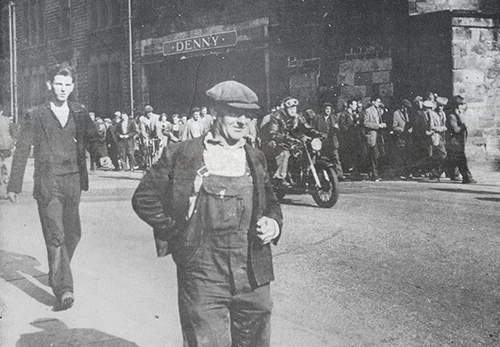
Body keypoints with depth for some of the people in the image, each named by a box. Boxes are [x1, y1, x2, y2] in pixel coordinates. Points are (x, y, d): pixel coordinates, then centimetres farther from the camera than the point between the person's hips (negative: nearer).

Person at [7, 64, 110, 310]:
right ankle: (63, 289, -11)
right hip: (48, 185, -4)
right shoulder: (35, 117, 3)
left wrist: (102, 154, -8)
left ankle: (57, 275, 33)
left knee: (72, 233, 10)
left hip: (73, 182, 4)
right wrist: (14, 186, 3)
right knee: (55, 236, -10)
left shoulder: (80, 113, 12)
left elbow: (92, 138, 15)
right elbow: (22, 152, 5)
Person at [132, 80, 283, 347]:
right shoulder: (182, 155, -2)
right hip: (203, 281, -4)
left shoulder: (255, 158, 12)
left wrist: (273, 223, 2)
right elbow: (144, 198, 1)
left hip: (253, 279, 5)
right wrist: (176, 231, -4)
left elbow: (271, 202, 23)